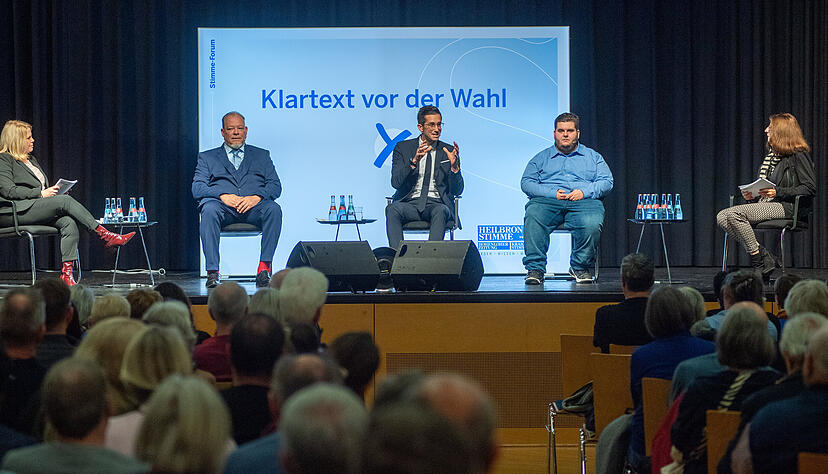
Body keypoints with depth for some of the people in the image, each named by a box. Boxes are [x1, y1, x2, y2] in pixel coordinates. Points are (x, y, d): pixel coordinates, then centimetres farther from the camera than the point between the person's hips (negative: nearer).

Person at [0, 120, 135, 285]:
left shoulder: (31, 159, 28)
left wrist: (51, 190, 8)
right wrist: (41, 193, -15)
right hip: (16, 211, -8)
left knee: (69, 222, -23)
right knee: (65, 201, -26)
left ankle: (67, 273, -33)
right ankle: (104, 235, -24)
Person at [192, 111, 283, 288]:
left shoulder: (261, 155, 24)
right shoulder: (207, 157, 21)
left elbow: (275, 186, 11)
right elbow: (197, 188, 6)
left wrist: (256, 197, -12)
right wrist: (222, 196, -13)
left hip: (253, 207, 1)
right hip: (223, 207, -1)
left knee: (273, 209, -33)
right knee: (209, 209, -36)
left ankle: (264, 268, -35)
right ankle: (212, 272, -38)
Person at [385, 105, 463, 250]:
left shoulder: (448, 151, 11)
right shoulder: (403, 148, 10)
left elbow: (457, 191, 6)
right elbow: (395, 182, -4)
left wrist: (454, 166, -13)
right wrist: (414, 161, -19)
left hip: (437, 204, 0)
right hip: (409, 203, 0)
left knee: (440, 211, -36)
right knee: (392, 209, -33)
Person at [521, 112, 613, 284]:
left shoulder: (593, 157, 25)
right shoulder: (541, 158, 24)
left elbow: (606, 181, 13)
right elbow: (526, 182, 11)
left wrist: (584, 191, -8)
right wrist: (553, 193, -7)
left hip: (584, 201, 0)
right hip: (547, 201, 0)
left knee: (591, 224, -36)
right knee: (533, 216, -35)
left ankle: (581, 267, -17)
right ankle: (534, 268, -34)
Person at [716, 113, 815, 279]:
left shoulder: (798, 155, -5)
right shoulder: (771, 155, 21)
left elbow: (810, 188, -12)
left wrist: (777, 192, -18)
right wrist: (751, 196, 5)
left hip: (787, 207, -9)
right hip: (766, 204, 9)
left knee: (735, 214, -27)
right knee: (722, 217, -12)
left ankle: (759, 264, -20)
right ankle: (765, 258, -15)